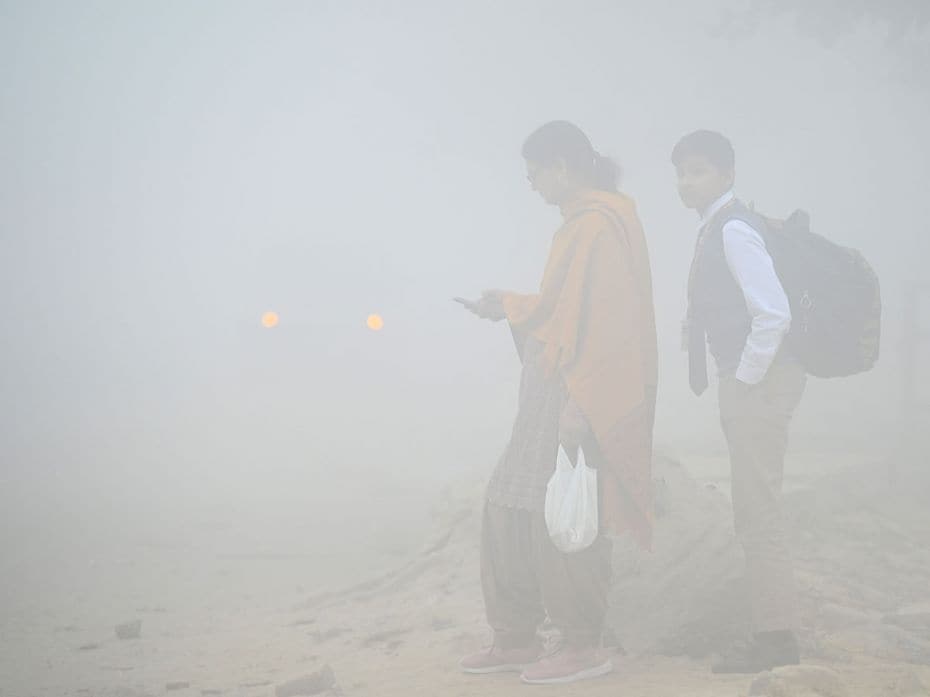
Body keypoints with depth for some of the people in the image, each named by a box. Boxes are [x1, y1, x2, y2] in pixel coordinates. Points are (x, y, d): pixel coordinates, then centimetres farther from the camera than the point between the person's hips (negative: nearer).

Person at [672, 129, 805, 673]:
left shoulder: (734, 230, -15)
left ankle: (777, 639, 1)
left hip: (761, 382, -10)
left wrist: (746, 380, -16)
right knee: (757, 512, 14)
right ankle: (773, 634, 20)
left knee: (760, 513, -5)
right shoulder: (718, 229, 15)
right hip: (749, 383, 10)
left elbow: (774, 313, -24)